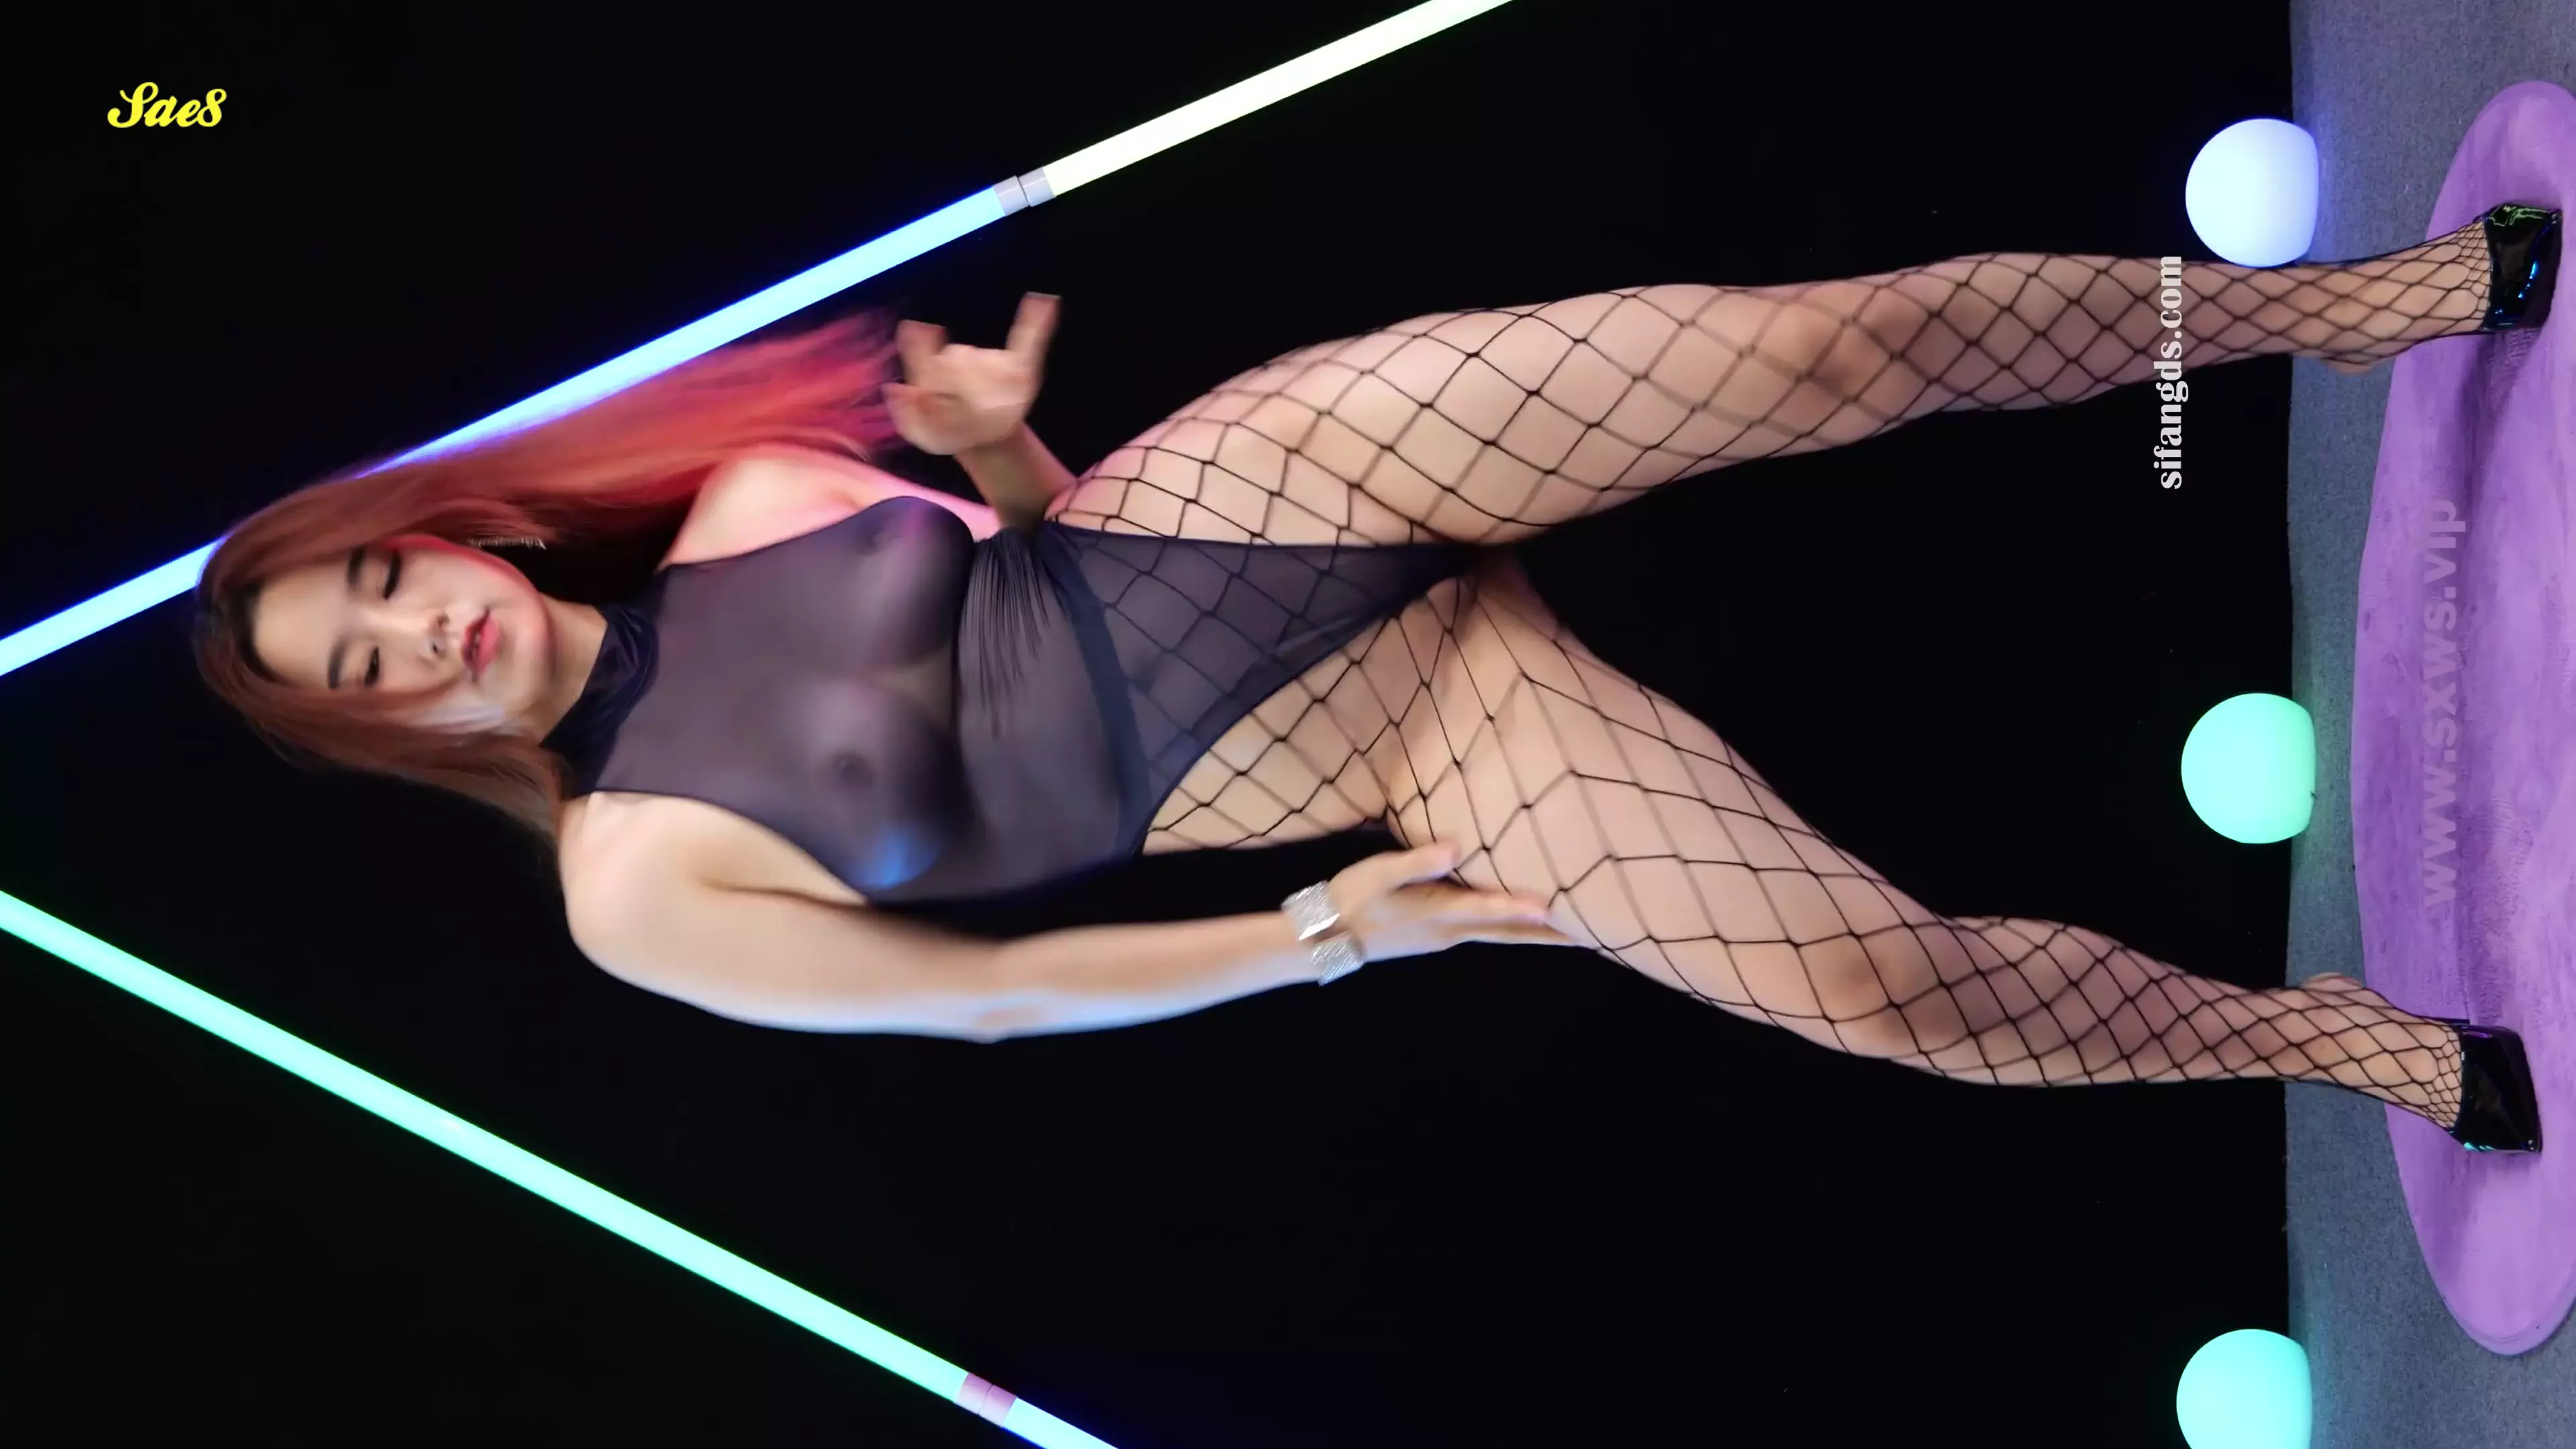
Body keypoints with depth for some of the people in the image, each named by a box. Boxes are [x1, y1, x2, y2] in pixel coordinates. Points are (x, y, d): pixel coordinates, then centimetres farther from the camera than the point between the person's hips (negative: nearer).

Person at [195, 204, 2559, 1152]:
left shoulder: (740, 487, 8)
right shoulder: (637, 892, -1)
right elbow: (983, 994, 0)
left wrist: (991, 429, -8)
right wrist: (1314, 941, -9)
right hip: (1326, 755, -3)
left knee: (1820, 347, -20)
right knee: (1883, 978, -18)